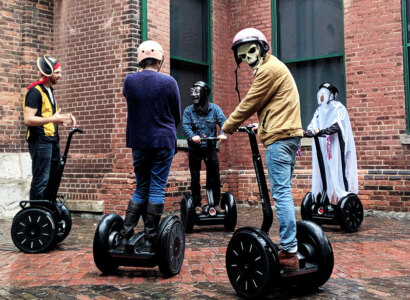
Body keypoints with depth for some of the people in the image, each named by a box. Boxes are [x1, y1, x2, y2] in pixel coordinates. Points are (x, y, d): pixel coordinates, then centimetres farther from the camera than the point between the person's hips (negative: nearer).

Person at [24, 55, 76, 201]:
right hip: (40, 141, -10)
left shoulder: (49, 90, 17)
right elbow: (28, 119, -21)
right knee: (41, 180, -7)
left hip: (52, 140, 10)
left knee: (53, 178, 15)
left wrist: (64, 117, 9)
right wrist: (52, 119, -25)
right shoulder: (35, 91, -13)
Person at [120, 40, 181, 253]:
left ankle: (125, 235, 6)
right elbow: (177, 115, 5)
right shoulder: (168, 82, -6)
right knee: (157, 189, 2)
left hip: (138, 142, 3)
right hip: (164, 142, -3)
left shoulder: (129, 81, 0)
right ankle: (150, 240, 2)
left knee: (141, 188, 14)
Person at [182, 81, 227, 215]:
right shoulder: (188, 110, 1)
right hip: (194, 148, 0)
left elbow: (223, 121, -10)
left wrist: (223, 133, -30)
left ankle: (216, 204, 13)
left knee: (214, 177, 3)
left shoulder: (214, 108, 2)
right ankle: (197, 205, 14)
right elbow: (185, 126, -11)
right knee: (195, 178, 5)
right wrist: (192, 136, -31)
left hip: (210, 147, 0)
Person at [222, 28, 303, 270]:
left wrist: (227, 129, 5)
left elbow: (249, 104, -5)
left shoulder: (268, 70, -8)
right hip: (289, 134, 11)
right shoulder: (276, 67, 24)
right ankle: (290, 247, 16)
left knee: (281, 193, -12)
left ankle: (289, 252, -13)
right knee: (284, 193, 12)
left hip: (279, 137, -11)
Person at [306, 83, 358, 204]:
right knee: (323, 173, 0)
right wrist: (308, 131, -14)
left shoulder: (339, 108, 1)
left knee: (337, 171, -11)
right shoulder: (319, 111, 20)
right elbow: (312, 126, 9)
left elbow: (337, 126, -16)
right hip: (321, 148, 5)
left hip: (335, 148, -5)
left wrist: (321, 131, -30)